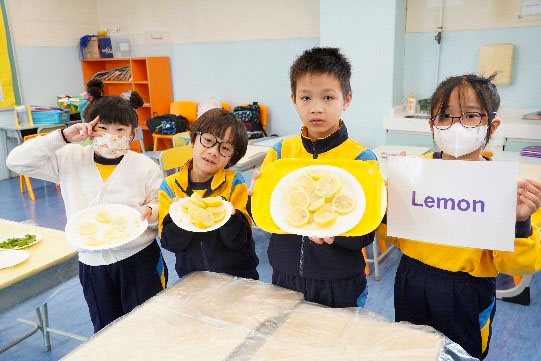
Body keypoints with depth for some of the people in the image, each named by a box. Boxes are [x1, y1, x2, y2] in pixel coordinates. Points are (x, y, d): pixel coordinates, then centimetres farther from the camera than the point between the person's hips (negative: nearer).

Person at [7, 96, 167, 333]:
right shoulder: (69, 159, -2)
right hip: (91, 262, 3)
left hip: (139, 260, -2)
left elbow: (164, 208, 0)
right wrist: (64, 136, -14)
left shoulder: (146, 167, -6)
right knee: (105, 330, 20)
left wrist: (149, 211, -24)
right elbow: (16, 161, -7)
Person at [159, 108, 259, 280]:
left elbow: (238, 241, -7)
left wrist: (229, 216, -25)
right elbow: (170, 243, -5)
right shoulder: (170, 185, 0)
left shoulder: (234, 182, -4)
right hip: (191, 277, 1)